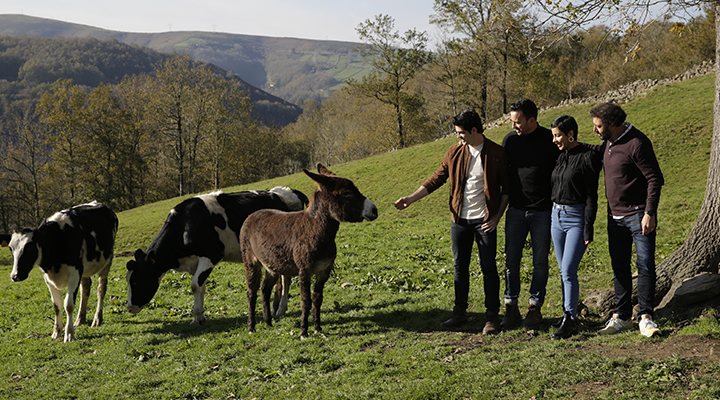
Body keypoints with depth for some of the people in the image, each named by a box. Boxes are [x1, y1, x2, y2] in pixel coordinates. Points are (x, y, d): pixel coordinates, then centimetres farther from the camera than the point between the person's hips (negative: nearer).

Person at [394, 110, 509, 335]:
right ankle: (460, 312, 22)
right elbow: (436, 179, 6)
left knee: (488, 268, 1)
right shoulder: (455, 152, 3)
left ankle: (492, 316, 10)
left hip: (485, 220, -4)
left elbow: (506, 188, -2)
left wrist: (497, 217, -8)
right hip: (460, 219, 4)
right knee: (460, 267, 10)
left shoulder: (496, 154, -7)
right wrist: (411, 198, -2)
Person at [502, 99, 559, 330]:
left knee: (540, 261, 5)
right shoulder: (510, 140, 4)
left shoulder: (549, 140, -5)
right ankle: (511, 308, 10)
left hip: (542, 211, -2)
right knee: (511, 260, 2)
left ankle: (535, 308, 14)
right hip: (516, 210, 3)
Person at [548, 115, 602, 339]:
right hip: (557, 216, 7)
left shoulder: (587, 157, -11)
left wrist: (588, 228, -15)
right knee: (564, 271, 10)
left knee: (568, 270, -11)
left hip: (577, 218, -7)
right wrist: (549, 218, 15)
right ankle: (569, 315, 17)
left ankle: (569, 319, -5)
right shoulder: (559, 156, 9)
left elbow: (591, 196, -12)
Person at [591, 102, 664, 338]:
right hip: (615, 216, 8)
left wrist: (650, 213, -21)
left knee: (645, 264, -7)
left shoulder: (637, 144, -16)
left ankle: (646, 318, -1)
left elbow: (655, 179, -16)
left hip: (638, 215, -8)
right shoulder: (609, 142, 9)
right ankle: (622, 316, 19)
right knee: (619, 267, 11)